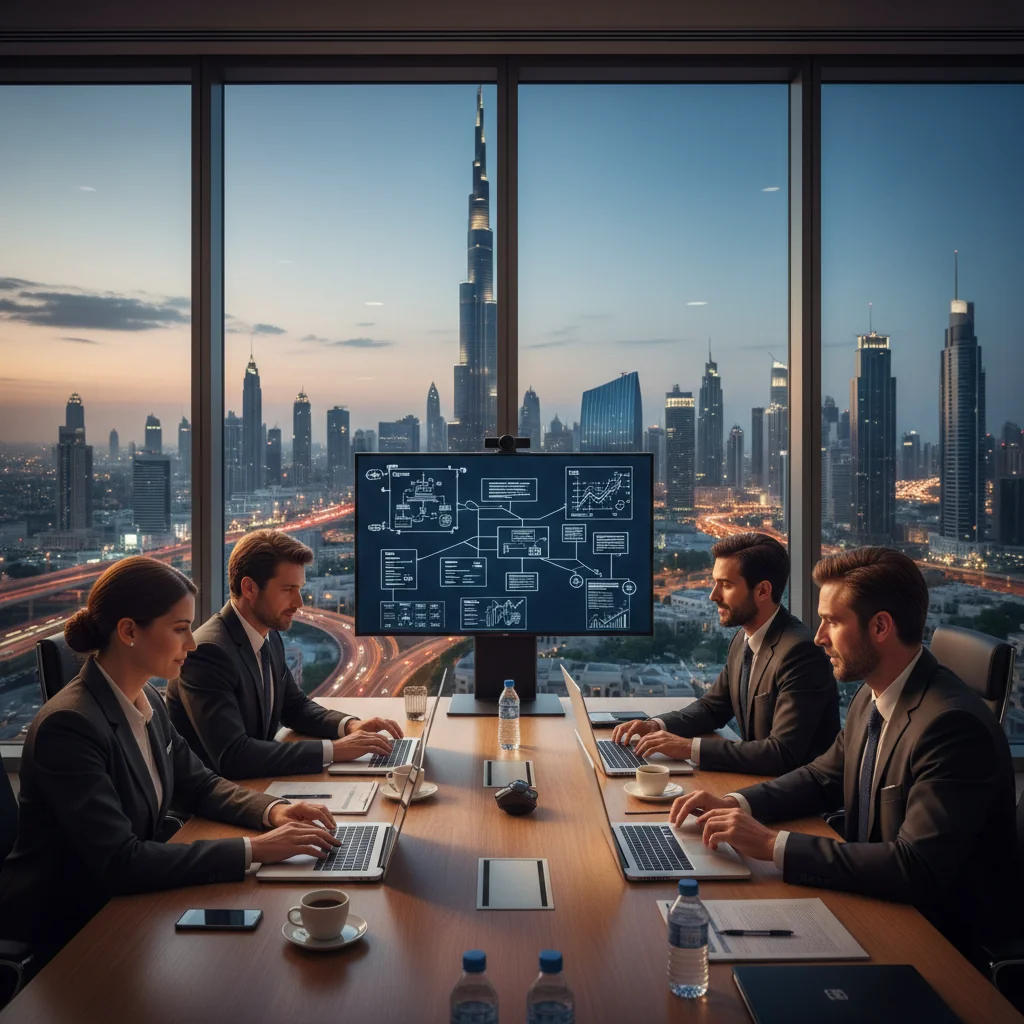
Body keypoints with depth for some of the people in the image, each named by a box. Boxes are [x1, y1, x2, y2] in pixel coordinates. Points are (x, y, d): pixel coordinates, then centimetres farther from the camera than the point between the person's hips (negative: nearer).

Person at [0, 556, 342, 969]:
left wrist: (272, 811, -9)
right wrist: (254, 850, -30)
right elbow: (119, 862, -29)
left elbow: (197, 784, 10)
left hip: (126, 896, 7)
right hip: (63, 928, -7)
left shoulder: (147, 701, 0)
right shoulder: (69, 725, -26)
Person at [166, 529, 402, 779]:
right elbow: (231, 757, -29)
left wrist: (349, 725, -4)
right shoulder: (209, 652, -23)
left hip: (253, 784, 7)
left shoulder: (269, 636, 2)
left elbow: (295, 706, 14)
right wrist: (333, 749, -26)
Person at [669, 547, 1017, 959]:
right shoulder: (871, 698, 1)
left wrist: (773, 844, -30)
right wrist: (735, 804, -5)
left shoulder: (953, 725, -27)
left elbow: (917, 869, -32)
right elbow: (822, 778, 13)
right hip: (877, 901, 7)